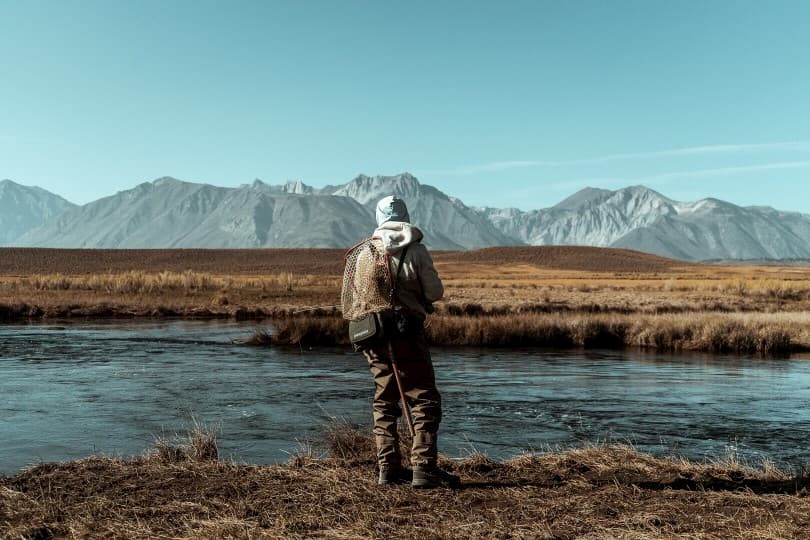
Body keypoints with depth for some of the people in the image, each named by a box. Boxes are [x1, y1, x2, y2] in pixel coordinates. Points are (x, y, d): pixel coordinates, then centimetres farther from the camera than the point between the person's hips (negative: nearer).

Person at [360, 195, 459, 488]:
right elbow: (436, 292, -5)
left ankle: (388, 467, 17)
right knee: (425, 400, -1)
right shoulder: (416, 251, -8)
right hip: (407, 332, -5)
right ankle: (424, 469, -7)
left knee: (384, 401, 14)